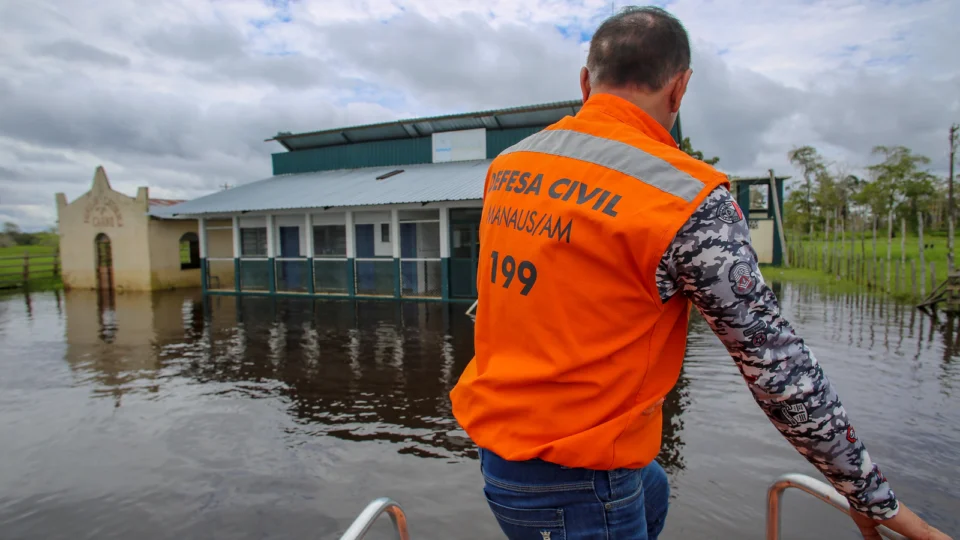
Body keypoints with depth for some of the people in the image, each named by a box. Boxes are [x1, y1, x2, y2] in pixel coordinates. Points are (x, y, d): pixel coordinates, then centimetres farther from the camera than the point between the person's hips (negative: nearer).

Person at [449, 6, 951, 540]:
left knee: (651, 493, 30)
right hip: (575, 484, -7)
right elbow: (776, 362, -14)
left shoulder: (507, 164, 0)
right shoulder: (689, 198, -21)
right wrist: (875, 497, 1)